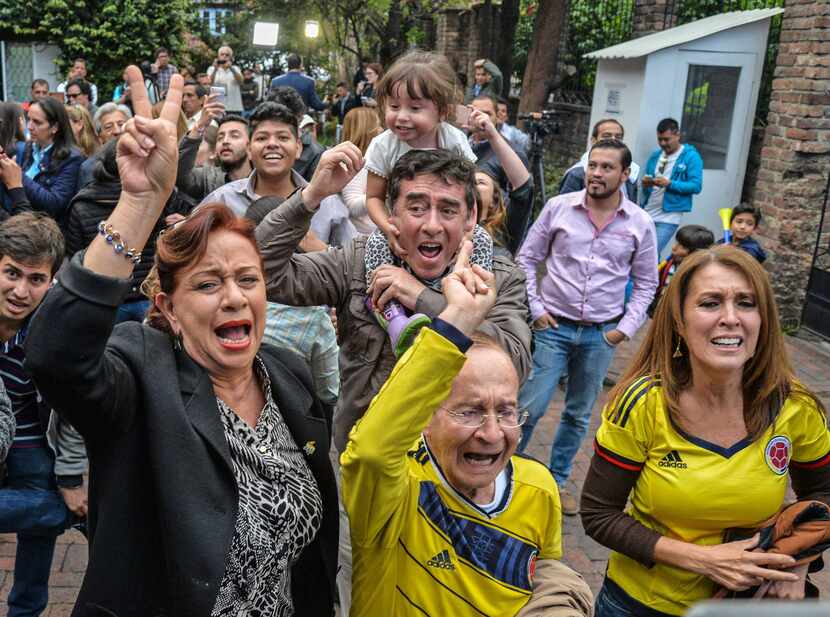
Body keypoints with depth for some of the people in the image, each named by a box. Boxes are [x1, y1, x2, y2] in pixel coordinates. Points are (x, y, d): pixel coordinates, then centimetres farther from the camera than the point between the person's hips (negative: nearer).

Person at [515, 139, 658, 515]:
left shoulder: (640, 223, -1)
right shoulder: (559, 207, -4)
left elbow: (646, 283, 7)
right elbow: (527, 259, 2)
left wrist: (625, 328, -2)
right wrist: (535, 308, -5)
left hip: (602, 334, 2)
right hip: (554, 326, -2)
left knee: (579, 415, 14)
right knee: (530, 407, -3)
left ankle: (557, 479, 31)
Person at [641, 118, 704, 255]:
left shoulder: (691, 156, -5)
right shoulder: (655, 155, 12)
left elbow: (696, 186, -12)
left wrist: (669, 184, -23)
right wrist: (645, 183, -9)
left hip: (669, 217, -6)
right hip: (647, 214, 6)